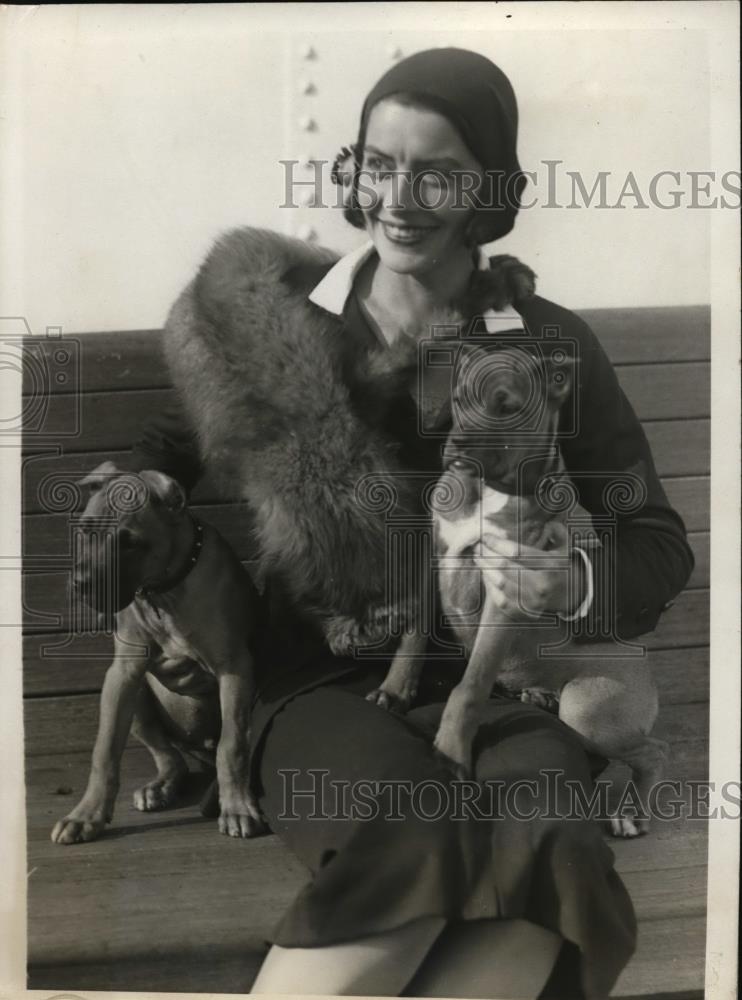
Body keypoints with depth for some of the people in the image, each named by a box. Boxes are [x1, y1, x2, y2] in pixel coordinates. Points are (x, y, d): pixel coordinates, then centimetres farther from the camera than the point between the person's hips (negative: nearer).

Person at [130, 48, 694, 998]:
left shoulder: (552, 343, 5)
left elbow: (657, 539, 10)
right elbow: (170, 450, 19)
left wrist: (581, 586, -13)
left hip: (495, 684, 1)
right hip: (322, 680, 0)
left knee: (552, 849, -33)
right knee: (411, 839, -34)